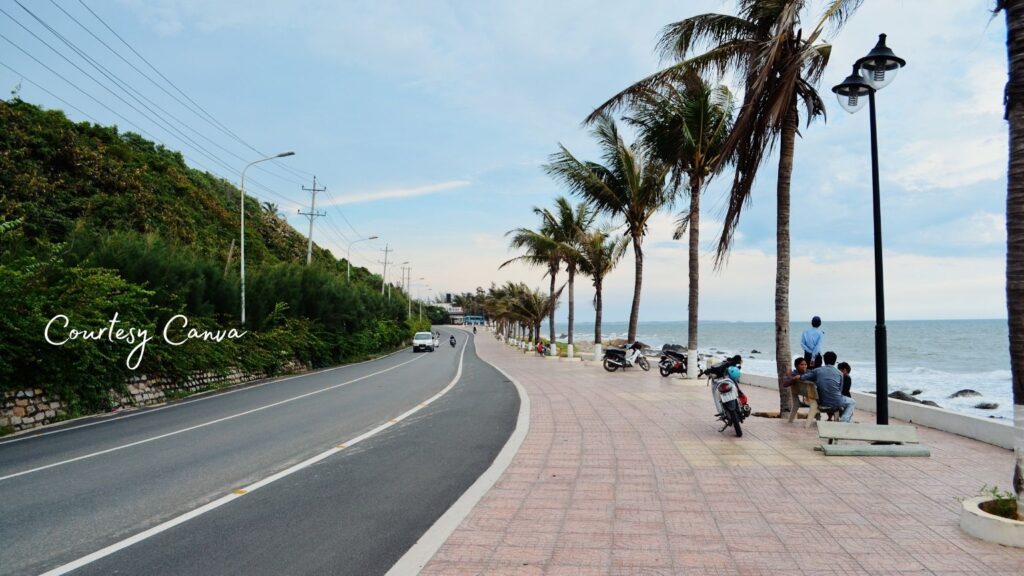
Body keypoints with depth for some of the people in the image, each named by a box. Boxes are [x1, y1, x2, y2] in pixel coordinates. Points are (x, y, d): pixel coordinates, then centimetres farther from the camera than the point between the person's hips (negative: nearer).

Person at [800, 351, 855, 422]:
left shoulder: (817, 371, 0)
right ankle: (844, 421, 7)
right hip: (836, 402, -4)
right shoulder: (839, 373, 0)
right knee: (852, 402, 27)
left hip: (822, 402, 4)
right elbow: (840, 390, 5)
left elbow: (801, 377, 1)